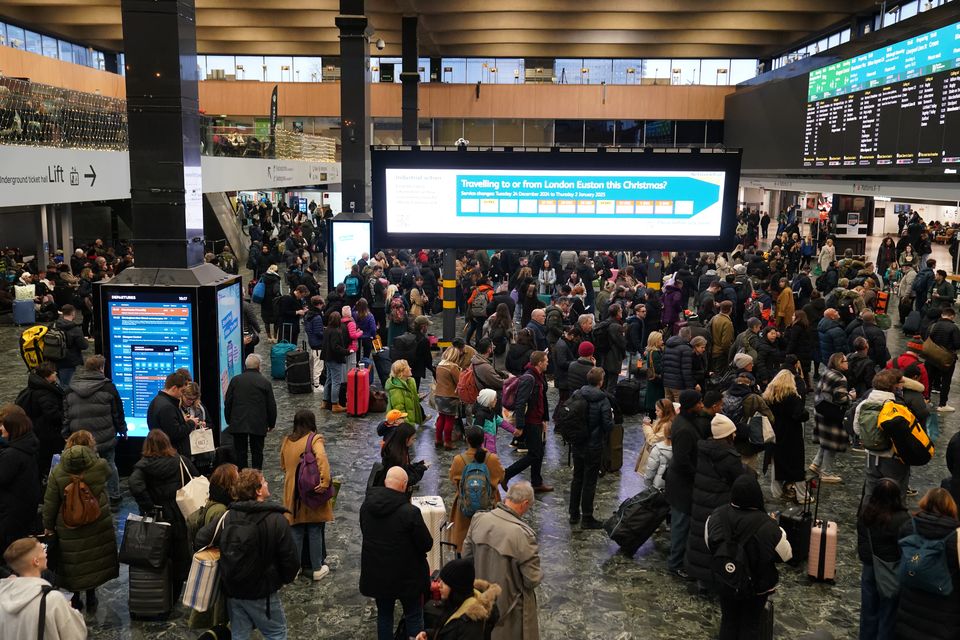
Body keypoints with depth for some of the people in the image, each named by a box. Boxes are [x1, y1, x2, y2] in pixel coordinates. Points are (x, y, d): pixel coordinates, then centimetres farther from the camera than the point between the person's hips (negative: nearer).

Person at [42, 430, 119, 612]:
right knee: (94, 559, 17)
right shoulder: (100, 466, -15)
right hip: (98, 526, 0)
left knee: (74, 562, 15)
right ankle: (91, 595, 27)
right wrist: (92, 456, 16)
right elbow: (108, 473, 10)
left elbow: (50, 503, -5)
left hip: (69, 528, 0)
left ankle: (76, 597, 28)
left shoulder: (57, 472, -12)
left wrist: (48, 526, 8)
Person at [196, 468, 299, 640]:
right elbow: (291, 559, -17)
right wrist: (285, 579, 5)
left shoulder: (227, 516, -4)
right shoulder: (276, 520, -18)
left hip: (232, 590, 5)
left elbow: (200, 540, -3)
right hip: (261, 593, -5)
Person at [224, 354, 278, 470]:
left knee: (240, 453, 8)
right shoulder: (265, 382, -3)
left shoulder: (235, 380, 2)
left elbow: (227, 403, 6)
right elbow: (271, 406, 0)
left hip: (238, 423, 1)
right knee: (257, 453, 7)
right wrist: (271, 424, 12)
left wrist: (229, 420, 17)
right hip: (258, 425, -1)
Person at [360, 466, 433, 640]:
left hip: (376, 573, 5)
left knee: (384, 614, 20)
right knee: (414, 617, 12)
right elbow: (427, 544, -17)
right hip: (406, 575, -5)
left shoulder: (366, 505, -7)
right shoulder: (410, 512, -25)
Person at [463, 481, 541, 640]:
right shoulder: (523, 534, -31)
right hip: (510, 606, -5)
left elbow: (466, 555, 0)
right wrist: (539, 574, 0)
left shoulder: (479, 519, -15)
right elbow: (532, 579, -22)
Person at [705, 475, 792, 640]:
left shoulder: (717, 516, -19)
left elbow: (709, 545, -2)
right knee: (750, 625, 18)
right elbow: (786, 555, -12)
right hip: (757, 585, -2)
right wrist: (777, 530, 0)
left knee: (728, 620, 22)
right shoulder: (766, 526, -29)